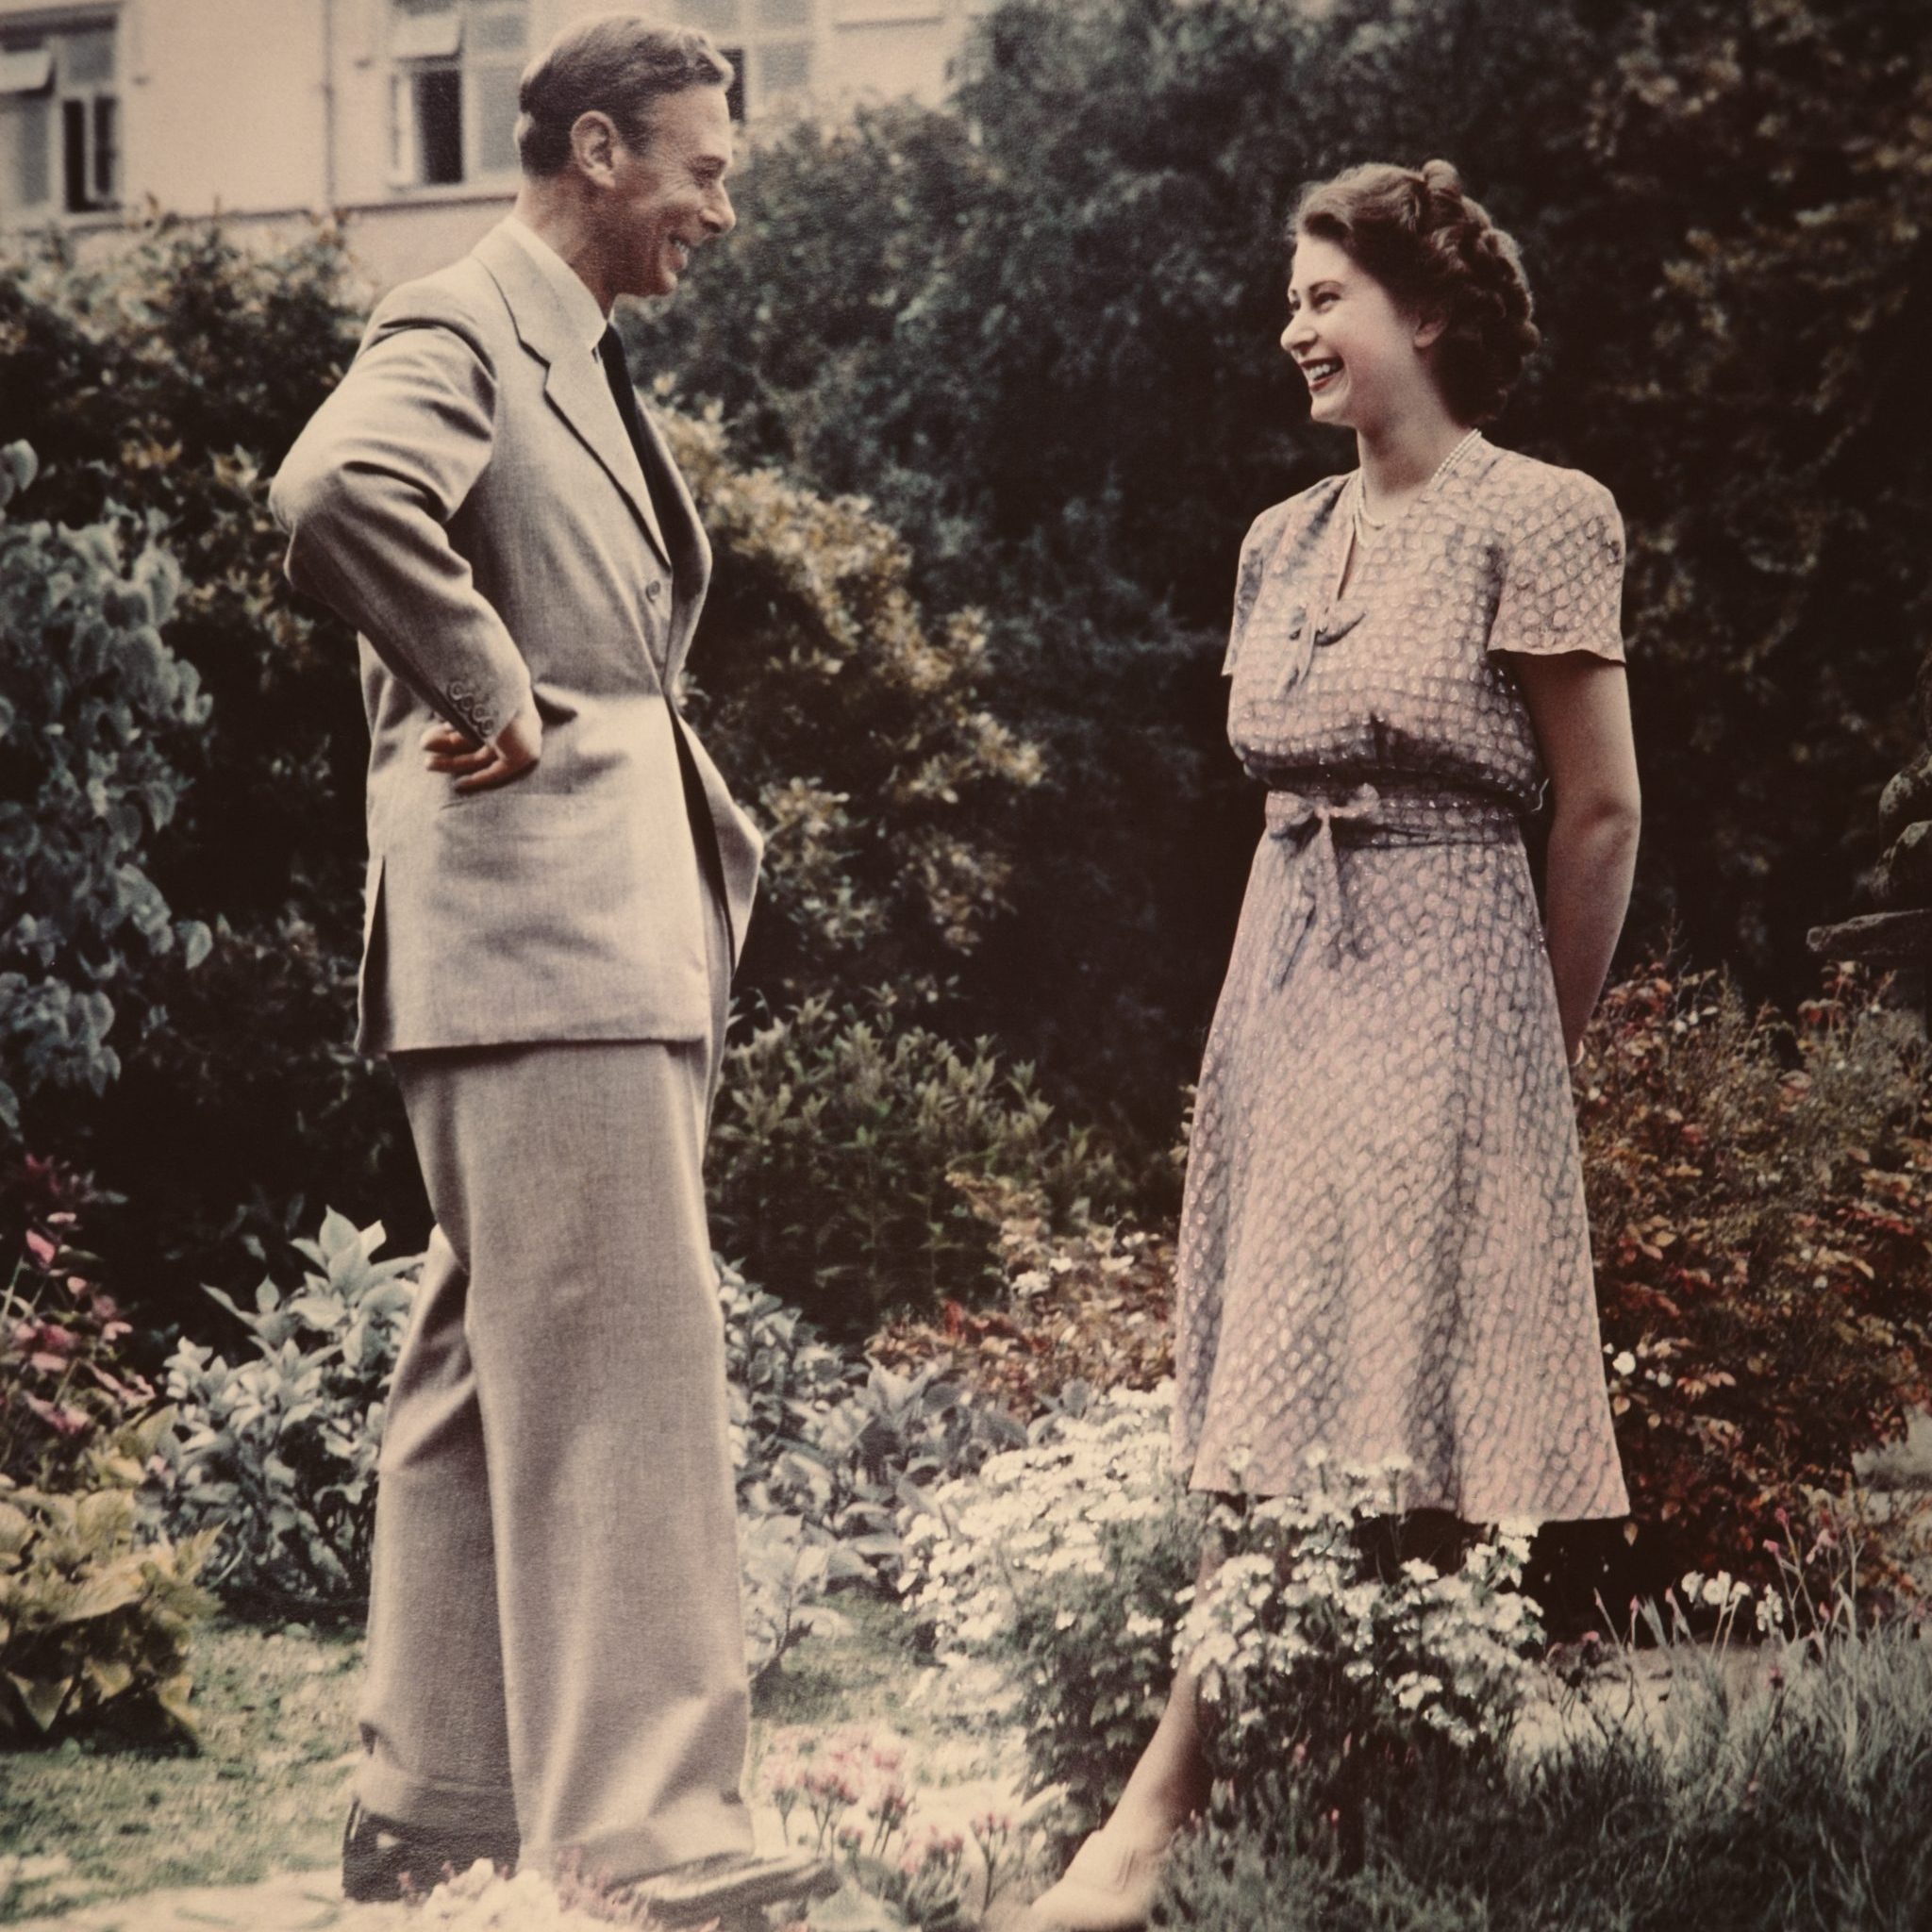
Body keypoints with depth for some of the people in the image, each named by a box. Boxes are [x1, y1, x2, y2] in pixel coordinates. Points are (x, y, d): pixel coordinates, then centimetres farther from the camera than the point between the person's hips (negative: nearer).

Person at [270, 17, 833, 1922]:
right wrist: (489, 698, -22)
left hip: (616, 924, 10)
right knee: (615, 1367, -11)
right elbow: (339, 491, -30)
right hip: (535, 926, -10)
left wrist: (699, 828, 20)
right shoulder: (458, 331, -8)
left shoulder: (582, 364, 23)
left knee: (493, 1370, 12)